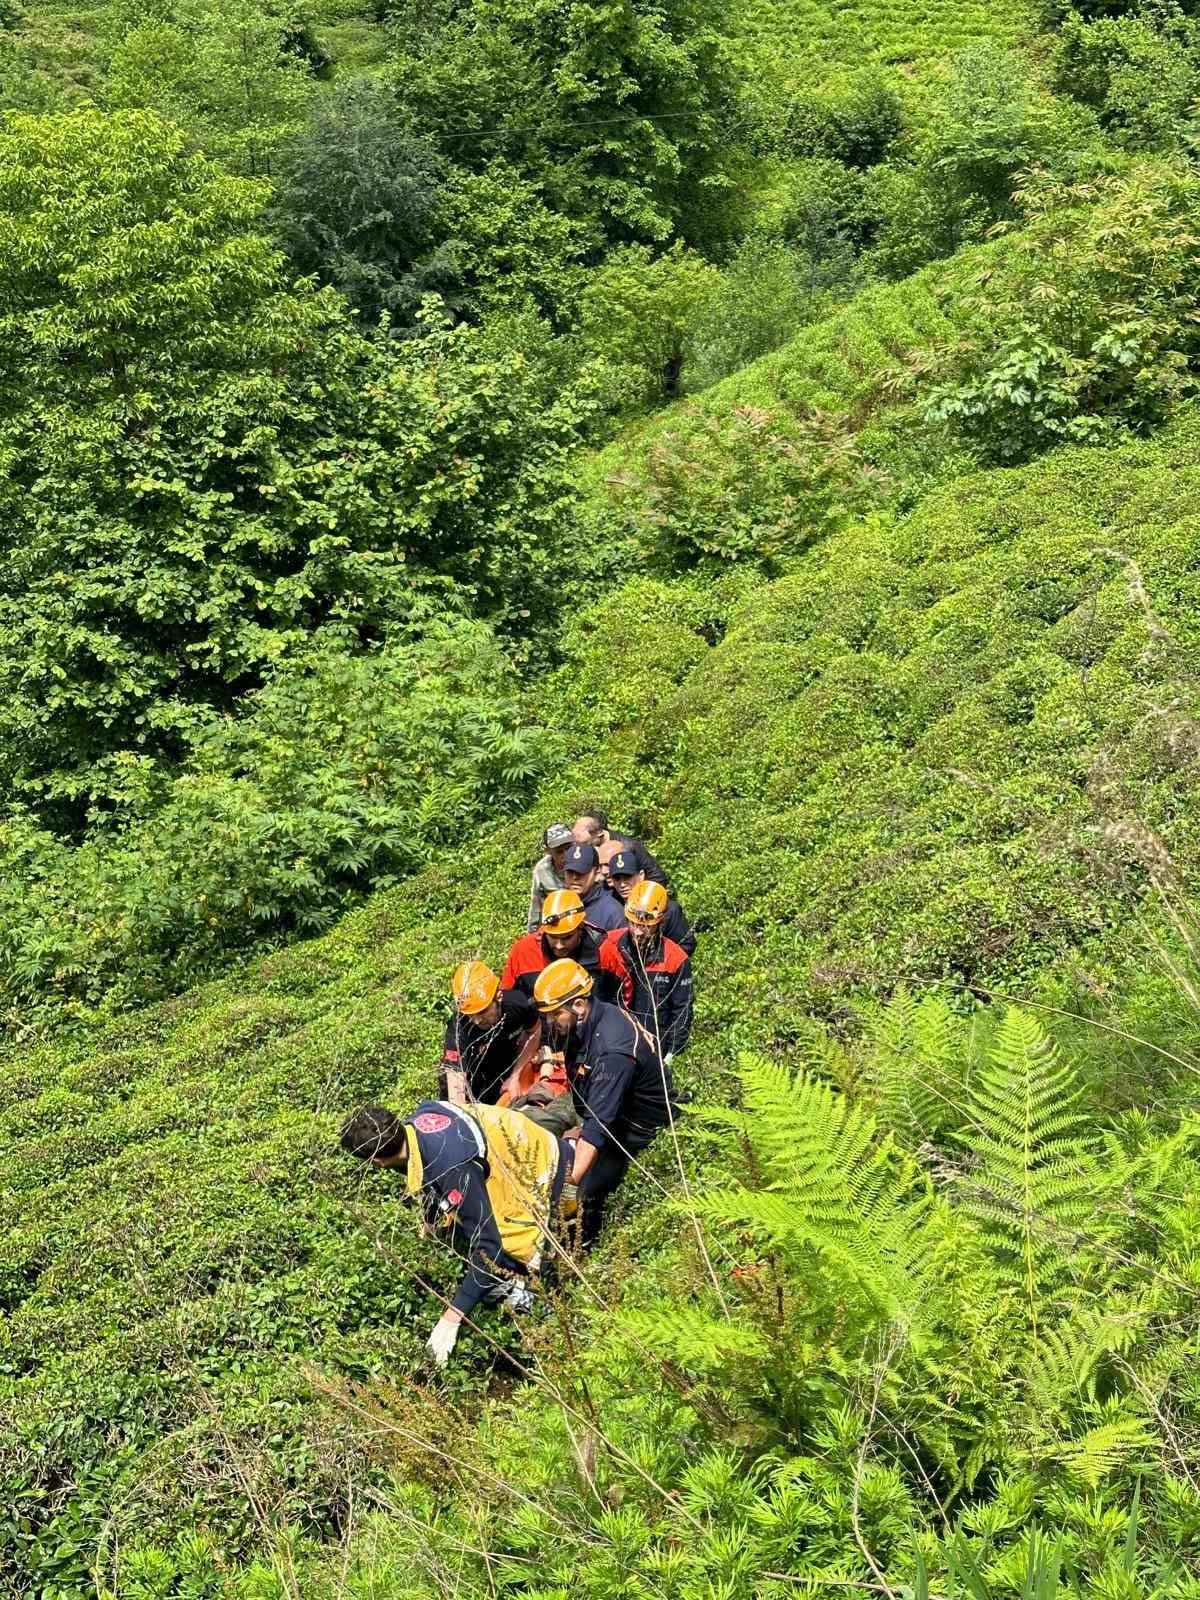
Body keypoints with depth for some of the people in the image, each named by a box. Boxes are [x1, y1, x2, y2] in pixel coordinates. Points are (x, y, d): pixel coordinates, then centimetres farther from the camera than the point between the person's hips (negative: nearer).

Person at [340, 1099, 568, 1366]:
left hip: (543, 1172, -8)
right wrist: (431, 1221, 26)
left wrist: (451, 1319, -29)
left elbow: (490, 1247, -33)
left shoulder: (452, 1170, -38)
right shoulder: (414, 1120, -14)